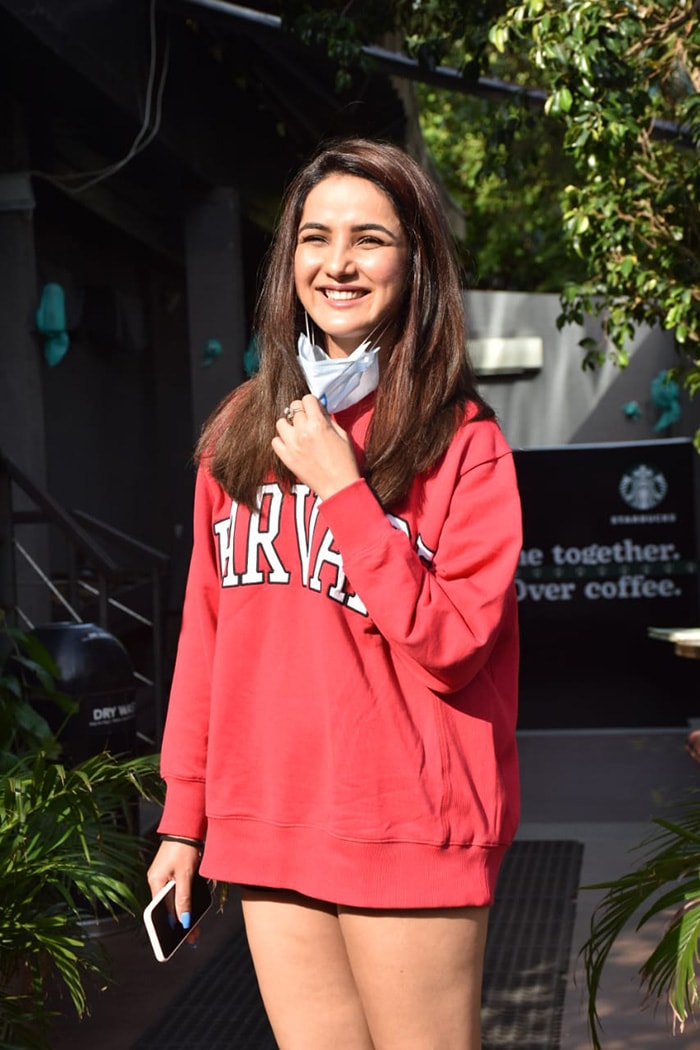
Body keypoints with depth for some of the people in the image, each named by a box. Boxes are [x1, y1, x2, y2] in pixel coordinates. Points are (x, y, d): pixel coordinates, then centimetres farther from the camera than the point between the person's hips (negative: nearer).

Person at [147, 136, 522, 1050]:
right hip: (267, 828, 4)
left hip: (407, 831, -4)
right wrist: (184, 814, 11)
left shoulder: (464, 441, -5)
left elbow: (452, 643, -13)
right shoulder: (241, 432, 9)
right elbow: (207, 630, 12)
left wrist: (343, 488, -16)